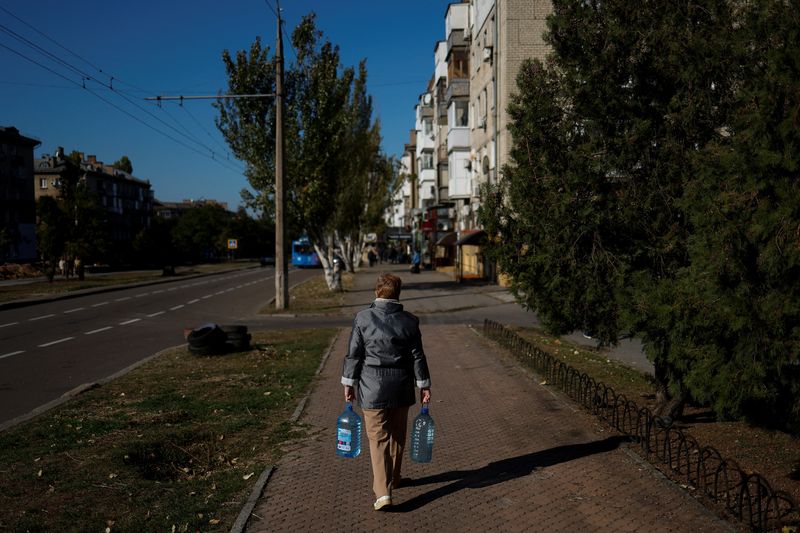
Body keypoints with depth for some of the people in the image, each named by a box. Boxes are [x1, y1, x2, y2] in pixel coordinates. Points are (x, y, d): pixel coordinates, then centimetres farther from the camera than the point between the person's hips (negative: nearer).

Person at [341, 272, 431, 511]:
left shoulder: (363, 318, -9)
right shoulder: (409, 321, -4)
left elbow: (353, 354, -5)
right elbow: (417, 357, -1)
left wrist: (348, 384, 4)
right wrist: (424, 386, 7)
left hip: (372, 387, -2)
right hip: (401, 386, 2)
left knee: (378, 437, 1)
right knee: (397, 434, 19)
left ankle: (383, 491, -8)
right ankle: (393, 478, 35)